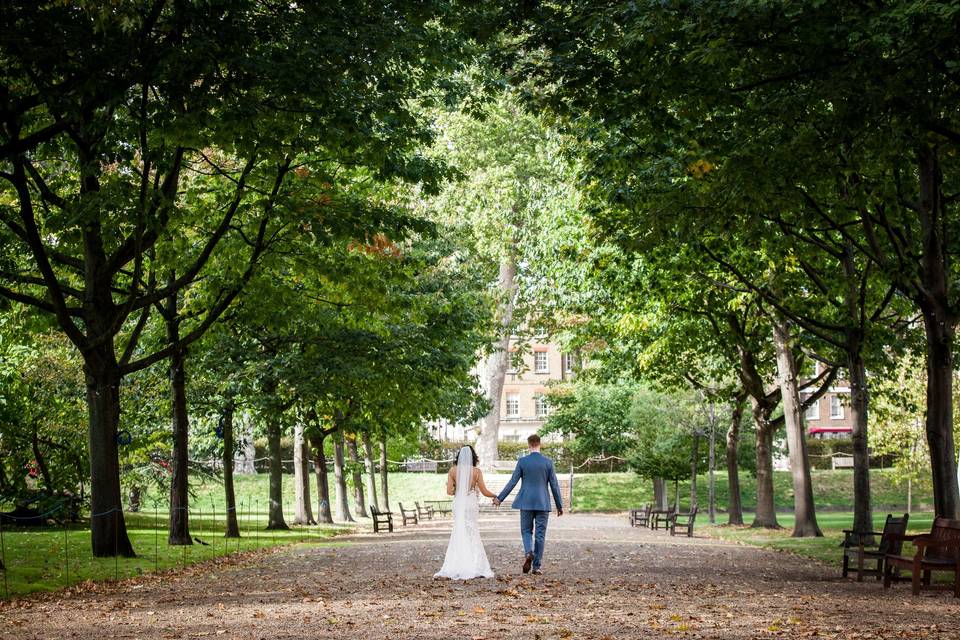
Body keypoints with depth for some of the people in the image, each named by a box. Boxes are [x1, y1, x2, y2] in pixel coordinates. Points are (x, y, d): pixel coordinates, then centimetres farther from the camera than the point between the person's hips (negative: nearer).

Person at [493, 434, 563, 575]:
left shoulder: (522, 461, -4)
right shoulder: (548, 462, -2)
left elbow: (512, 482, -4)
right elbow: (554, 485, 0)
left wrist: (500, 498, 5)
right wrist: (559, 505, 9)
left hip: (526, 503, 0)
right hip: (543, 503, 0)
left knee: (526, 531, 12)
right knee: (540, 534, 6)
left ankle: (528, 552, -16)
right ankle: (536, 566, 4)